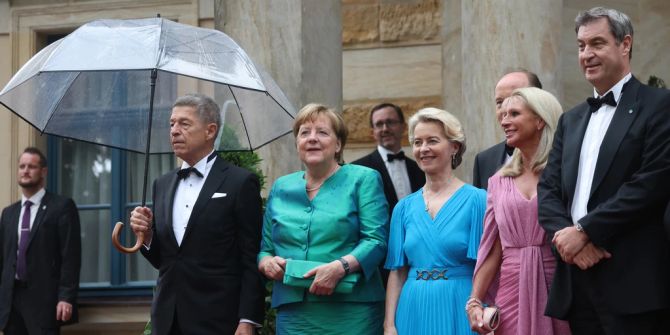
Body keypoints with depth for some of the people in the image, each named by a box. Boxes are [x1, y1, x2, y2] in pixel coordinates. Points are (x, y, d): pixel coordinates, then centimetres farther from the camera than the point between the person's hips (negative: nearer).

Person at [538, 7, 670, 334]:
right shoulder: (571, 120, 20)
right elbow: (548, 188, 12)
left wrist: (584, 230, -12)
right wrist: (565, 235, -9)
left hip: (631, 280, -6)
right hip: (577, 279, 6)